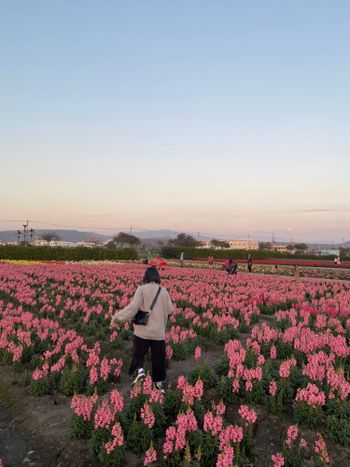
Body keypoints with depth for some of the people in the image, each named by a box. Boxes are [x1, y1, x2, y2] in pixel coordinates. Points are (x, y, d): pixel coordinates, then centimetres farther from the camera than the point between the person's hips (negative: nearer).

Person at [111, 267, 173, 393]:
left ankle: (139, 370, -7)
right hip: (159, 331, 3)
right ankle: (159, 381, 25)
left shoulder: (142, 289, -10)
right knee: (158, 356, 16)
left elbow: (133, 307, -19)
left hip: (143, 330, -2)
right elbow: (170, 310, 6)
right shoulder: (163, 291, 0)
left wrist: (117, 316, -8)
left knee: (138, 353, 16)